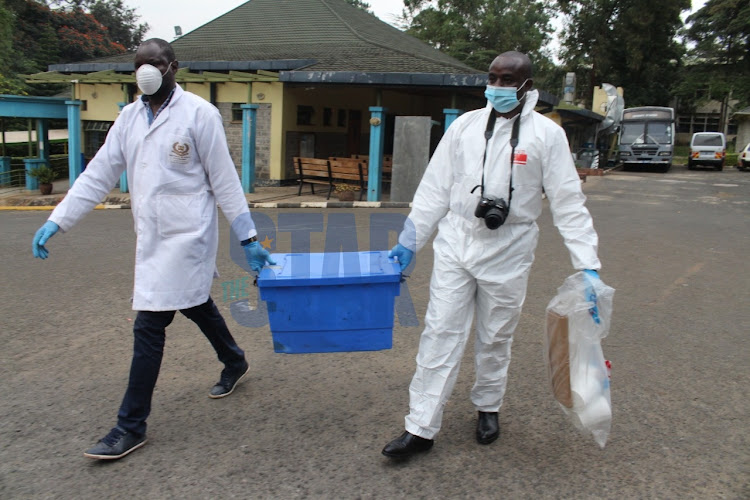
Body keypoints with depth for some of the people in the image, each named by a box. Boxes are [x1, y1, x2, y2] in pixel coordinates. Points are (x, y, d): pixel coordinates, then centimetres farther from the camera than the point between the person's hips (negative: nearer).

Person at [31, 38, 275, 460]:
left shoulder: (199, 113, -9)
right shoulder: (129, 117, 9)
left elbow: (224, 180, -9)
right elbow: (98, 175, 8)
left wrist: (249, 238, -9)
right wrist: (56, 222, 1)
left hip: (186, 236, -6)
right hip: (151, 237, 7)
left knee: (149, 327, -6)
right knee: (196, 306, 21)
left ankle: (132, 427, 8)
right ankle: (235, 363, 46)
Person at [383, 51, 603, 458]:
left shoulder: (546, 134, -2)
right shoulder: (465, 125, 4)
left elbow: (568, 203, -4)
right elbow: (435, 189, 5)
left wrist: (587, 265, -10)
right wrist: (408, 241, 3)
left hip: (508, 251, -1)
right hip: (456, 242, 2)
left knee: (495, 339, 13)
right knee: (440, 334, 0)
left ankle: (488, 408, 38)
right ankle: (421, 428, 9)